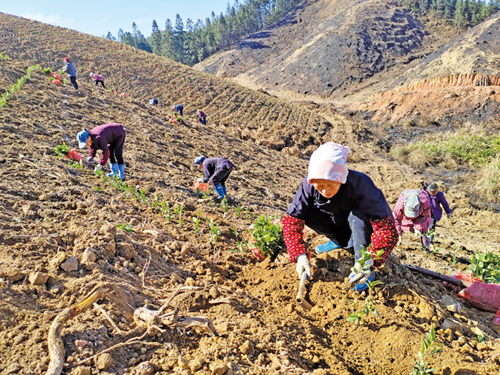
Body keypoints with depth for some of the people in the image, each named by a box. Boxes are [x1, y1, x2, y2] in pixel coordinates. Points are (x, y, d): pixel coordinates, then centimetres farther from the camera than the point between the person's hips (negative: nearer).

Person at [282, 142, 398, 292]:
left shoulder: (360, 185, -37)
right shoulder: (309, 184, -27)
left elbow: (387, 229, -39)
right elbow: (291, 220, -22)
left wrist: (370, 262, -49)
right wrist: (300, 255, -33)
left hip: (363, 228, -4)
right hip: (339, 226, 4)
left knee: (357, 215, -37)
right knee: (303, 211, -18)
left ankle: (365, 270, -16)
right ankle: (340, 241, 8)